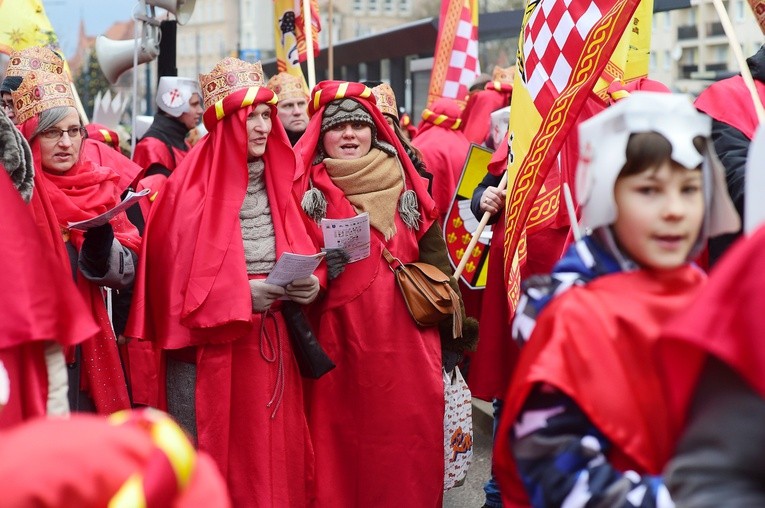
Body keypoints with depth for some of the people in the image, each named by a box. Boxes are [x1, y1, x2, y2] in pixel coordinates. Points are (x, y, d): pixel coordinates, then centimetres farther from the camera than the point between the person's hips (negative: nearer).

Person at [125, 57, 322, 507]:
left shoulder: (276, 181, 10)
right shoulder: (192, 188, -10)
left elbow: (302, 253, 13)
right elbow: (176, 274, -12)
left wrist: (308, 284, -8)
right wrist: (241, 293, -21)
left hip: (270, 344, 6)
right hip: (212, 349, -5)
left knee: (273, 453, 10)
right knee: (212, 462, 2)